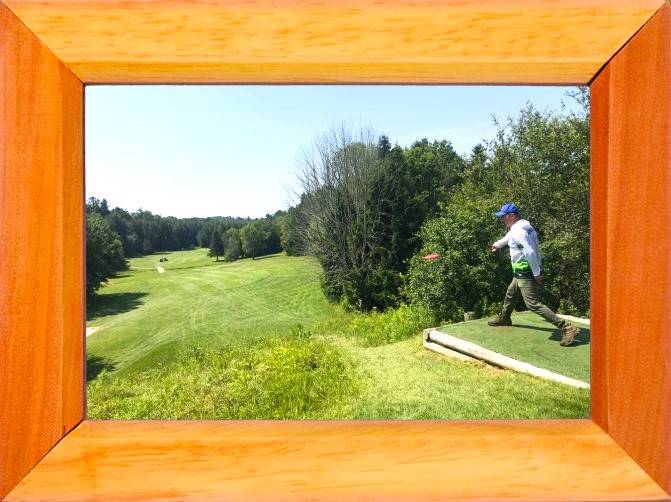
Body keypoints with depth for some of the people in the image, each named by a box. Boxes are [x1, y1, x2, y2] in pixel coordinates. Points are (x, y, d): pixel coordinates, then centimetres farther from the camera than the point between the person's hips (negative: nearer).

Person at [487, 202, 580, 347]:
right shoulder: (523, 225, 10)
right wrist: (497, 244, 49)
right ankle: (504, 319, 48)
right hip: (522, 273, 10)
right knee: (510, 294, 26)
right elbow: (508, 237, 31)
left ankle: (567, 328, -12)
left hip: (526, 274, -10)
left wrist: (536, 274, -24)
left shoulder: (517, 231, -22)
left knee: (533, 304, -12)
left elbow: (529, 253, -30)